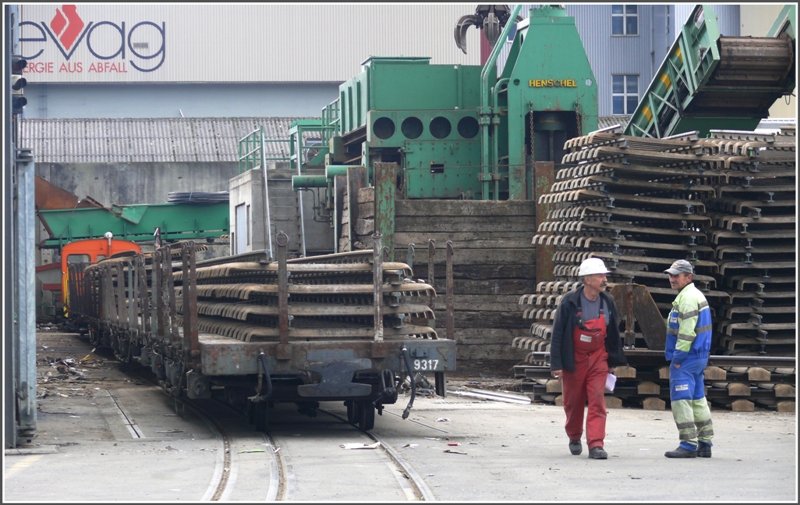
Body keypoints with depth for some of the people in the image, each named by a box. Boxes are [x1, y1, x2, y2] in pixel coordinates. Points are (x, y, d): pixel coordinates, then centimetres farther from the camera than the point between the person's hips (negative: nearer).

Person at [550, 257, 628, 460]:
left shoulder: (607, 302, -1)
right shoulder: (569, 302, -14)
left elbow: (613, 332, 11)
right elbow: (557, 334, -11)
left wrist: (615, 358, 12)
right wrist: (556, 364, -14)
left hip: (598, 358, 2)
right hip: (574, 359, -2)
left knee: (597, 401, -10)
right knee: (573, 402, 10)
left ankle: (596, 445, -12)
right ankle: (574, 438, 33)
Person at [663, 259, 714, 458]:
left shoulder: (688, 297, -15)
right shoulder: (695, 295, 19)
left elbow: (687, 331, -22)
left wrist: (678, 357, -19)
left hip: (687, 357, -11)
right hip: (699, 356, 11)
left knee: (681, 400, -10)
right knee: (697, 399, 14)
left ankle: (688, 444, -12)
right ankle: (704, 443, 18)